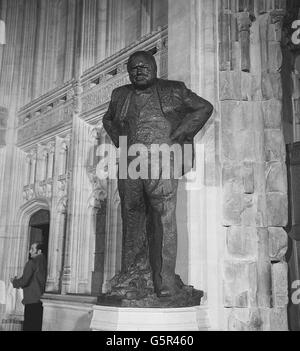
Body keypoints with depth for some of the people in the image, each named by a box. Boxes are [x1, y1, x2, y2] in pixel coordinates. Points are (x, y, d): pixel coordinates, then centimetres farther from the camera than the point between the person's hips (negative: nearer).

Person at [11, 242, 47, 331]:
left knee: (28, 327, -5)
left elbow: (24, 281, -15)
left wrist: (14, 281, 5)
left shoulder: (32, 263, -11)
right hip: (39, 301, 8)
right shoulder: (42, 263, 13)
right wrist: (18, 281, 20)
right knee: (37, 327, 11)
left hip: (32, 301, -8)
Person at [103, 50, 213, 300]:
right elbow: (108, 119, 35)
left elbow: (204, 108, 12)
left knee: (163, 222, -8)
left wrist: (176, 137, 3)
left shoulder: (173, 90, 10)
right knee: (131, 223, 5)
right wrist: (120, 142, 15)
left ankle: (165, 283, -4)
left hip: (161, 163, -3)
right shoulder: (120, 95, 19)